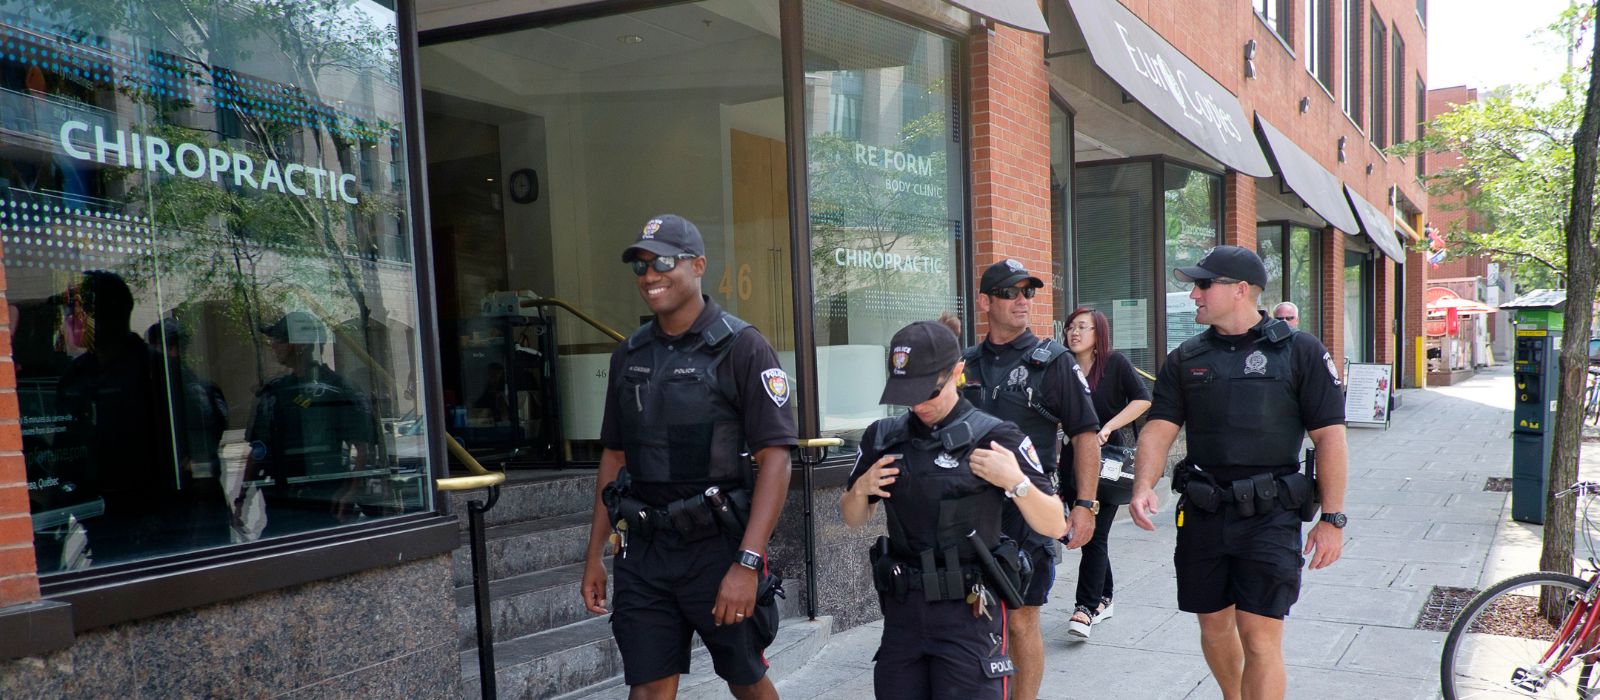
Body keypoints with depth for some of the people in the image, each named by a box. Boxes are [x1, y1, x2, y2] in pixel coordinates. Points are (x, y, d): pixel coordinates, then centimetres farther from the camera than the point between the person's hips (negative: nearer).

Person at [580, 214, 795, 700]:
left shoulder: (740, 347, -8)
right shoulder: (630, 355, 9)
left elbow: (774, 458, -13)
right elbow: (614, 456, 15)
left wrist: (747, 563, -19)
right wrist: (595, 554, 12)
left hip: (717, 547, -4)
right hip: (642, 553, 4)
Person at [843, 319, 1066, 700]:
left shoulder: (995, 438, -8)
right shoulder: (883, 437, 3)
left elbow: (1055, 526, -7)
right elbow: (853, 520, 15)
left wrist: (1016, 481, -22)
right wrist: (860, 490, -5)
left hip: (969, 611, -4)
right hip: (902, 610, 4)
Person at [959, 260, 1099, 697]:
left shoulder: (1052, 361, -1)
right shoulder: (966, 364, 10)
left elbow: (1085, 434, -2)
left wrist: (1084, 504, -9)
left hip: (1026, 509, -4)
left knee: (1021, 620, 1)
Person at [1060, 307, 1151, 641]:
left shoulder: (1115, 363, -4)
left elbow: (1143, 399, -11)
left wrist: (1108, 428, -20)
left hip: (1108, 459, -5)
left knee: (1095, 535, -8)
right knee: (1086, 533, 11)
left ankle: (1086, 608, -9)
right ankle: (1103, 600, 25)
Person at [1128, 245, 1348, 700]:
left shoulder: (1300, 351, -3)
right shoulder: (1186, 358, 7)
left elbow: (1330, 436, -3)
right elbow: (1159, 428, 0)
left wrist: (1333, 518, -7)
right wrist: (1143, 487, -18)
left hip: (1270, 515, -4)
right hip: (1202, 513, 4)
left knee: (1259, 637, -6)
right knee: (1214, 627, 15)